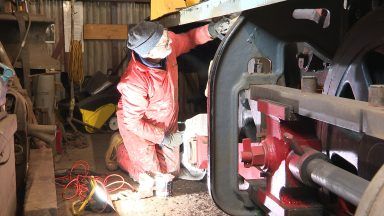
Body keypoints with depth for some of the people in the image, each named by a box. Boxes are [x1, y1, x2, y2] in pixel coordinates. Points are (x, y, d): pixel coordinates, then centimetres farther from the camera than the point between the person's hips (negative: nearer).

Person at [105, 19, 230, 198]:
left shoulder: (168, 42, -24)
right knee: (150, 177, 5)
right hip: (139, 128, -6)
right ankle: (119, 148, 25)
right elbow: (132, 122, -26)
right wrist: (163, 138, -19)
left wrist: (210, 31, -19)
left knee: (171, 172, 17)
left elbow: (187, 40, 0)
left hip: (167, 123, 6)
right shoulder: (134, 83, -40)